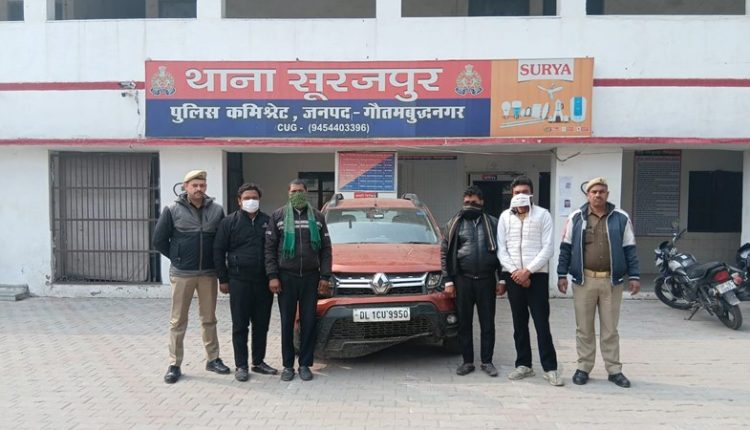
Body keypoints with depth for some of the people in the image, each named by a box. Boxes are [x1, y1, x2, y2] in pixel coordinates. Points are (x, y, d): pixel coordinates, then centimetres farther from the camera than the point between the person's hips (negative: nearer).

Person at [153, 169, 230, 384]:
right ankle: (174, 365, 15)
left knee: (209, 319, 12)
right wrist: (177, 258, 1)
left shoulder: (217, 210, 0)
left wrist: (215, 260, 5)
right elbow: (159, 240, 0)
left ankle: (213, 359, 24)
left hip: (208, 273, 2)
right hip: (182, 274, -2)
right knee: (178, 321, 5)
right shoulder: (173, 210, -5)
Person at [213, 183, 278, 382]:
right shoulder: (229, 222, 2)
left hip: (264, 281, 2)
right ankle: (241, 365, 11)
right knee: (240, 325, 2)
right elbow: (218, 251, 3)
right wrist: (223, 279, -2)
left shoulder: (268, 221, 8)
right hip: (239, 281, -2)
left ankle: (258, 362, 22)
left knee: (262, 324, 9)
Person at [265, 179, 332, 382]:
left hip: (311, 277, 1)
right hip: (286, 277, -1)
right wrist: (272, 276, -8)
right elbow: (269, 248, 1)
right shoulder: (278, 216, 4)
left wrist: (325, 276, -1)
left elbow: (325, 249, 7)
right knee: (287, 323, 5)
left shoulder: (317, 216, 8)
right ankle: (288, 365, 15)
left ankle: (305, 364, 14)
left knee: (308, 322, 4)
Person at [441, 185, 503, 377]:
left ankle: (487, 361, 17)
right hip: (463, 280, 0)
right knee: (464, 322, 6)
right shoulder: (454, 223, 5)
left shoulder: (492, 223, 5)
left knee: (487, 323, 6)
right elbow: (445, 252, 4)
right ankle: (467, 361, 17)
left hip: (486, 280, 0)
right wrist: (448, 280, -2)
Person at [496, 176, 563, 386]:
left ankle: (550, 368, 3)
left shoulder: (543, 215, 0)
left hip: (537, 275, -3)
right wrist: (514, 271, -9)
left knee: (542, 323, -3)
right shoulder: (505, 216, 8)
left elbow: (548, 248, -6)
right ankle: (523, 365, 18)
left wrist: (528, 271, -13)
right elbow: (501, 248, 4)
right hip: (513, 275, 3)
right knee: (519, 323, 9)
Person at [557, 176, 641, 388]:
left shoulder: (621, 218, 3)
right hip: (584, 280, 0)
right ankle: (583, 368, 18)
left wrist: (634, 276, 0)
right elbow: (566, 248, 4)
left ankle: (614, 369, 18)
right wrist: (562, 275, 0)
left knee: (610, 329, 8)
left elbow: (629, 249, 5)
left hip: (611, 281, 0)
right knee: (584, 328, 8)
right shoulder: (576, 218, 2)